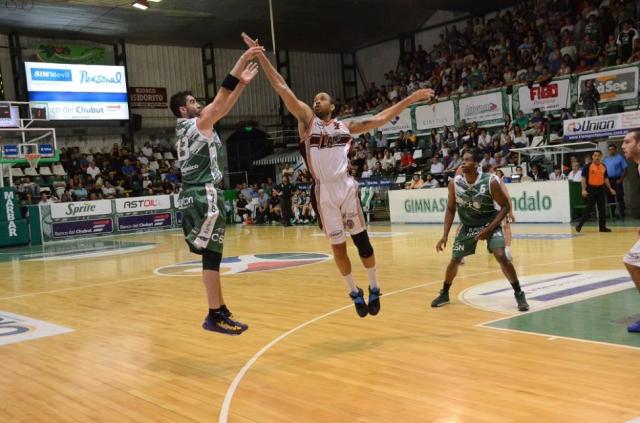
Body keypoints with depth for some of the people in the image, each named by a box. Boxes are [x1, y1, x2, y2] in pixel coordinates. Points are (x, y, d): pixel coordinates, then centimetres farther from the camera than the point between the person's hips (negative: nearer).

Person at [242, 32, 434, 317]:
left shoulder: (346, 127, 11)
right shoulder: (307, 121, 6)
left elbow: (381, 118, 11)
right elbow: (281, 88, 1)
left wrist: (411, 99, 8)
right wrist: (260, 55, -4)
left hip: (346, 187, 0)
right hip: (323, 192, 0)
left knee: (361, 240, 4)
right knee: (338, 247, 6)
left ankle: (374, 289, 22)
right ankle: (354, 293, 24)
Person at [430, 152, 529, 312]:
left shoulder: (490, 182, -25)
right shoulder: (454, 183, -15)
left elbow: (506, 206, -16)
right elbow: (450, 209, -1)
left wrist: (489, 229, -23)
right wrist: (445, 235, -8)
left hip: (490, 223, -3)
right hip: (468, 225, 3)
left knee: (501, 256, -21)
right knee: (455, 259, 5)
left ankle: (519, 294, -5)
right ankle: (444, 293, 26)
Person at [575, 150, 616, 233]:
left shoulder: (604, 167, 9)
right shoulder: (588, 166, -6)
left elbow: (606, 178, 18)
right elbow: (584, 178, -8)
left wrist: (610, 188, 14)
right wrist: (584, 189, -16)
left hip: (601, 189, 5)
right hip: (591, 189, -5)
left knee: (602, 209, 5)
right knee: (589, 208, -6)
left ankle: (602, 227, 11)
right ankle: (579, 225, 4)